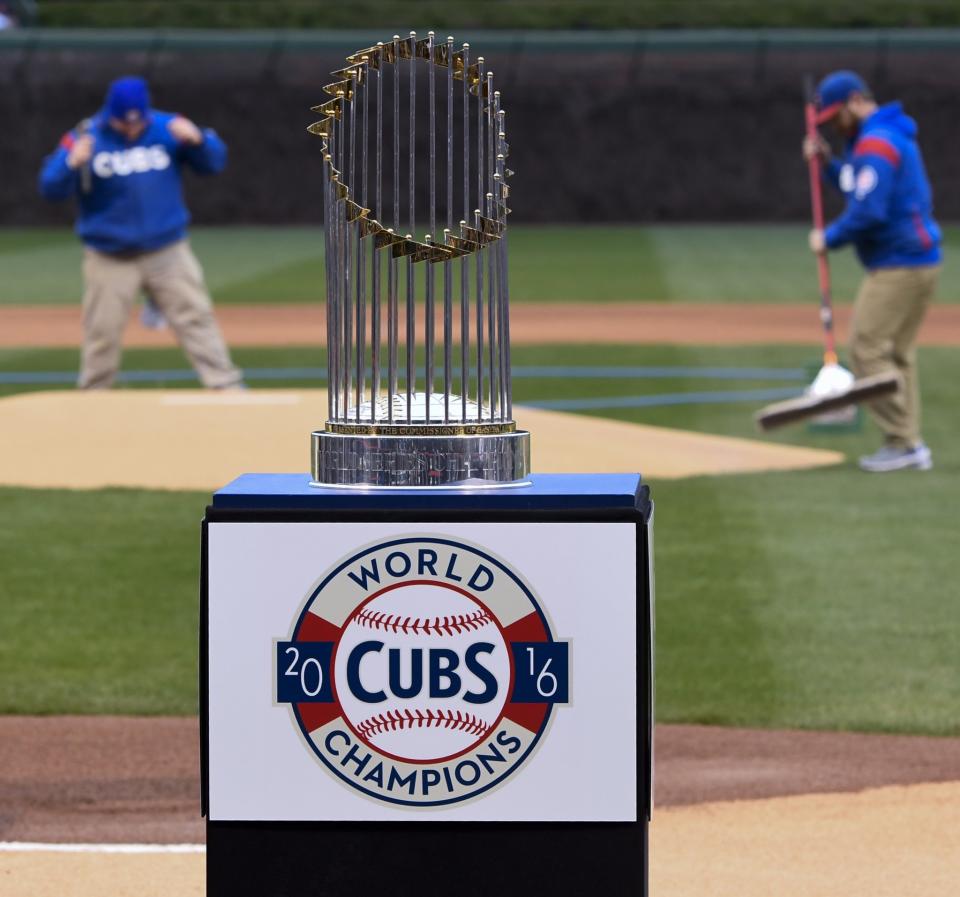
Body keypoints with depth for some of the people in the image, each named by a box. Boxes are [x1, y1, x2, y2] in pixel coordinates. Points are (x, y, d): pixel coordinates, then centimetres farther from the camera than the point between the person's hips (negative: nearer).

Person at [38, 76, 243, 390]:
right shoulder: (86, 138, -9)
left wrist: (197, 140, -24)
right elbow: (51, 187, -13)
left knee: (196, 318, 0)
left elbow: (214, 161, -3)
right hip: (109, 258, -1)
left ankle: (227, 390, 2)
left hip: (169, 254, 1)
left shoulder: (168, 129, -3)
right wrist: (72, 163, -34)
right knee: (102, 333, 5)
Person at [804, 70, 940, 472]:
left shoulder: (875, 143, -16)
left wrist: (829, 238, -10)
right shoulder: (893, 135, 18)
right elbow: (861, 192, 29)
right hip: (919, 261, 11)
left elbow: (869, 212, -24)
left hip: (899, 266, -11)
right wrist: (828, 163, 18)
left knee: (868, 348, -9)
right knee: (897, 353, 13)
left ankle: (903, 442, -9)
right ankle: (909, 444, 12)